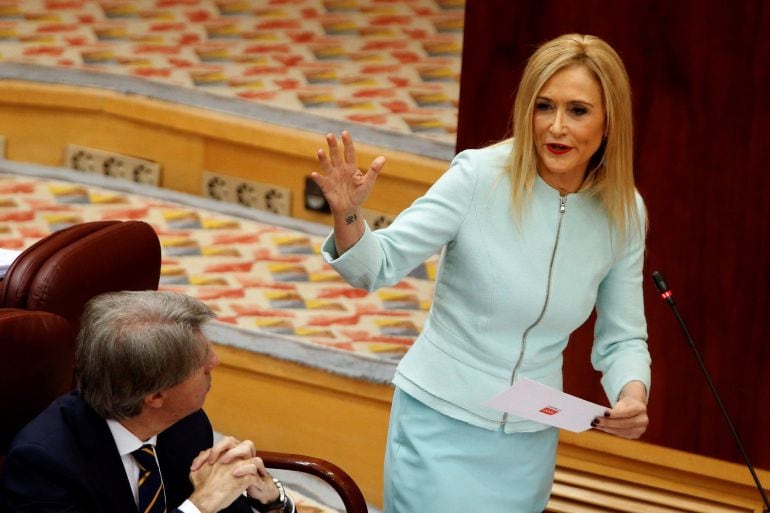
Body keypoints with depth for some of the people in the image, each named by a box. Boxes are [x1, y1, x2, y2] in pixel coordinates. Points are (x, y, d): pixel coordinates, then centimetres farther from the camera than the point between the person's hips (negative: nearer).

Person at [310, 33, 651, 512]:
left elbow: (622, 338, 4)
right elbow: (379, 266, -13)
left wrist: (633, 394, -17)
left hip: (530, 441, 4)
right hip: (441, 423, -3)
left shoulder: (624, 213, -5)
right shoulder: (480, 176, -15)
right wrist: (348, 216, -34)